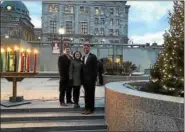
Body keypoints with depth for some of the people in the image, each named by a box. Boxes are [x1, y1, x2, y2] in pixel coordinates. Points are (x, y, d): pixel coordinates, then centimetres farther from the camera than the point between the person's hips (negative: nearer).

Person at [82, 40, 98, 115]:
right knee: (86, 94, 11)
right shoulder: (83, 57, 14)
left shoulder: (93, 57, -7)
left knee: (91, 94, 1)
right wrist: (83, 78, 8)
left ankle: (91, 109, 9)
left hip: (91, 79, -6)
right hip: (85, 79, 6)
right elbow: (83, 68, 13)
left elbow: (95, 69, -10)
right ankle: (87, 108, 19)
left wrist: (94, 79, -15)